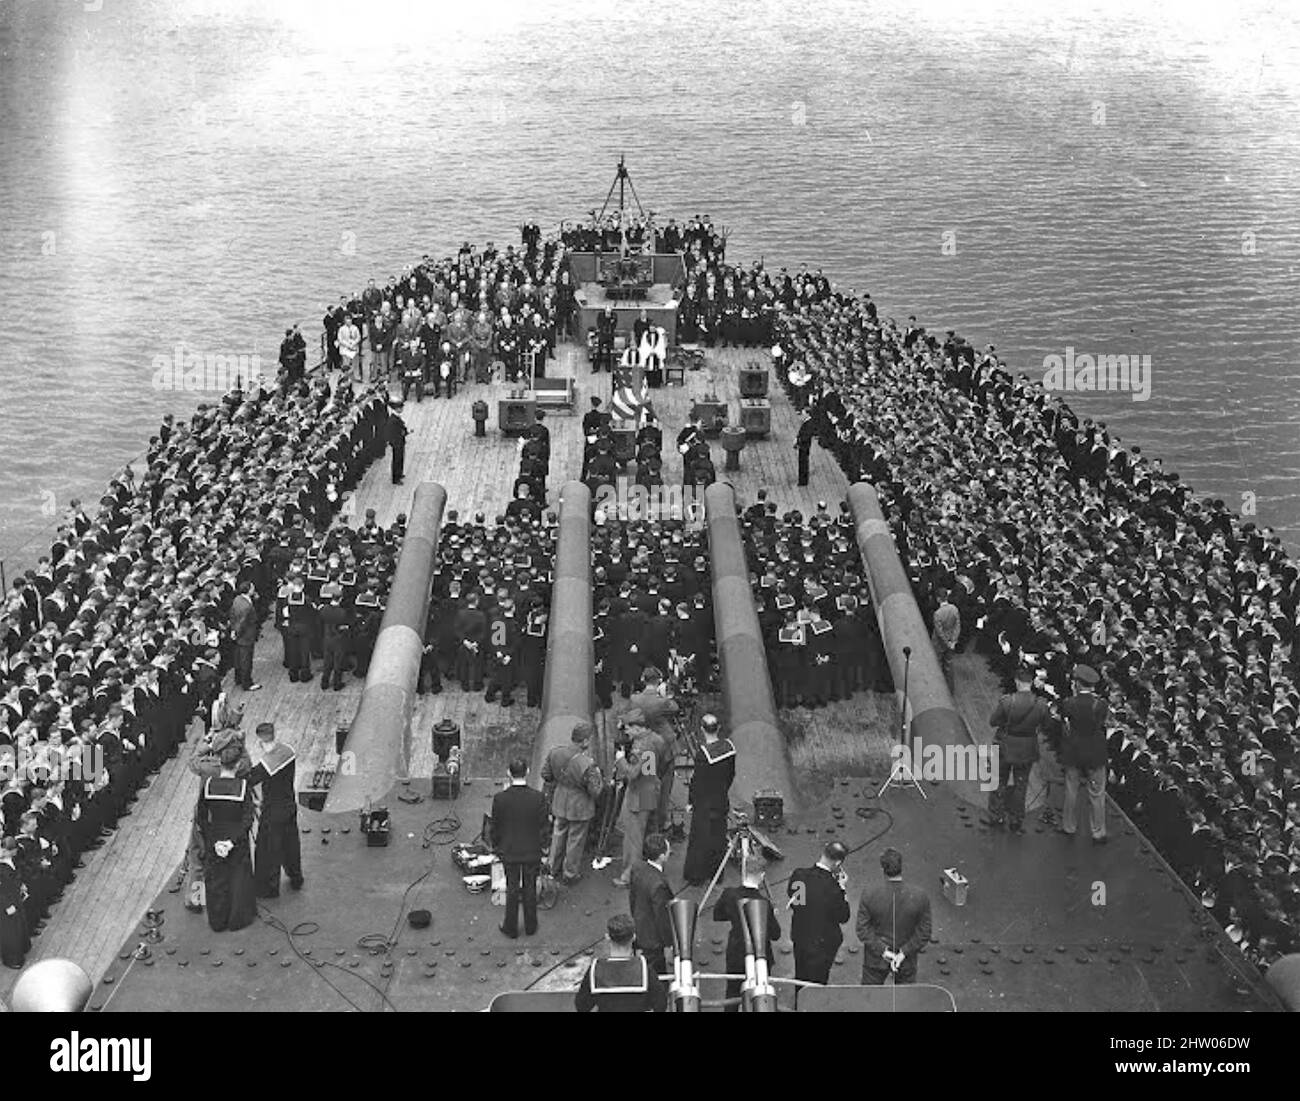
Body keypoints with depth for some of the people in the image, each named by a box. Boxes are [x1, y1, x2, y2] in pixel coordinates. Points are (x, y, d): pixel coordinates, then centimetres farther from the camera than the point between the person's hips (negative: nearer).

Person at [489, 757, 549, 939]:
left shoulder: (500, 799, -19)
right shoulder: (538, 797, -20)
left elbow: (495, 826, -8)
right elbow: (543, 824, -9)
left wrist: (495, 846, 8)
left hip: (509, 850, 0)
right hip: (532, 850, 0)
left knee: (512, 889, 16)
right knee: (530, 889, 18)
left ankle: (511, 928, 28)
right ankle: (530, 926, 32)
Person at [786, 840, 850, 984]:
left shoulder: (799, 875, -18)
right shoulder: (833, 889, -32)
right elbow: (843, 917, -17)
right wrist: (842, 889, -10)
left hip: (799, 937, 5)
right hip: (822, 945, -5)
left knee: (800, 979, 26)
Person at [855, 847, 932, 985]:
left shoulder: (869, 895, -20)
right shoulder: (920, 897, -18)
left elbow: (862, 930, -15)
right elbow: (924, 934, -14)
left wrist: (883, 951, -13)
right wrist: (903, 953, -12)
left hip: (875, 960, 0)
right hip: (907, 963, 0)